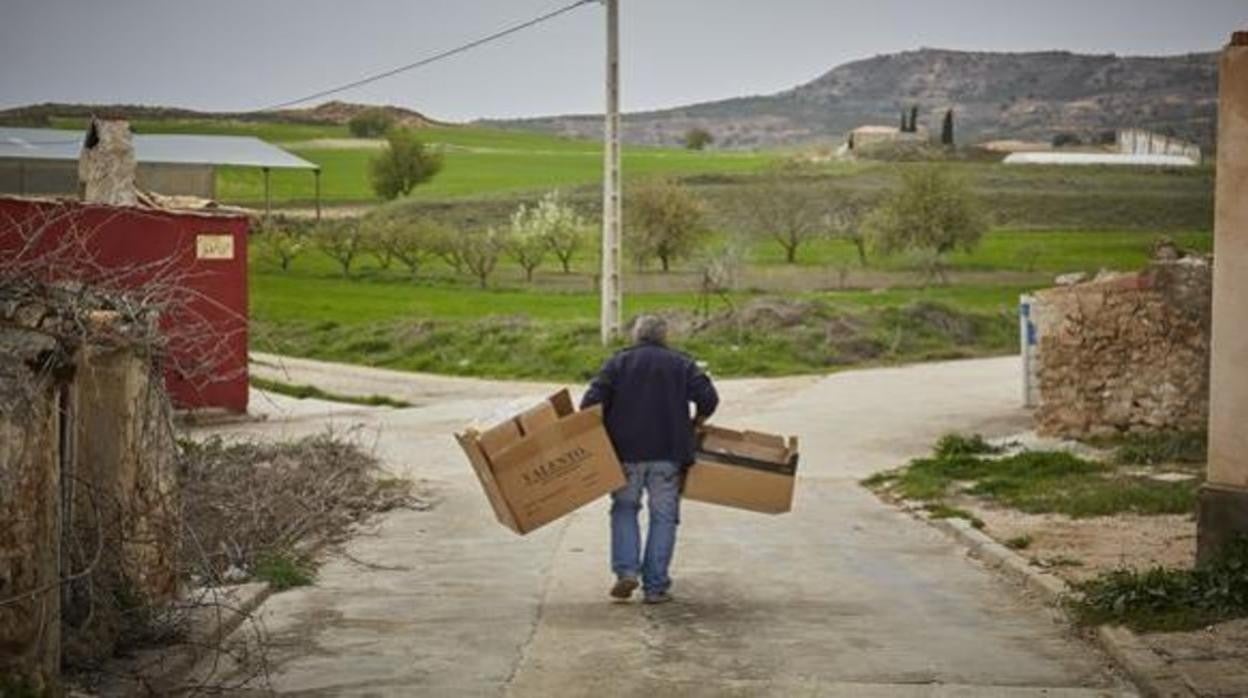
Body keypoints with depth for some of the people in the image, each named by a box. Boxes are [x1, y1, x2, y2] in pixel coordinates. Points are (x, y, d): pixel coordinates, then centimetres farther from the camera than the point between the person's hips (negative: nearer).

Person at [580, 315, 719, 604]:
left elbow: (591, 402, -4)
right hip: (668, 453, 0)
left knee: (624, 509, 16)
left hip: (626, 451, 0)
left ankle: (626, 570, 0)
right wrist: (693, 426, 12)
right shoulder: (682, 365, 9)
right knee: (663, 517, 6)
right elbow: (708, 398, -3)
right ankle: (655, 586, 4)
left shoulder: (616, 363, 8)